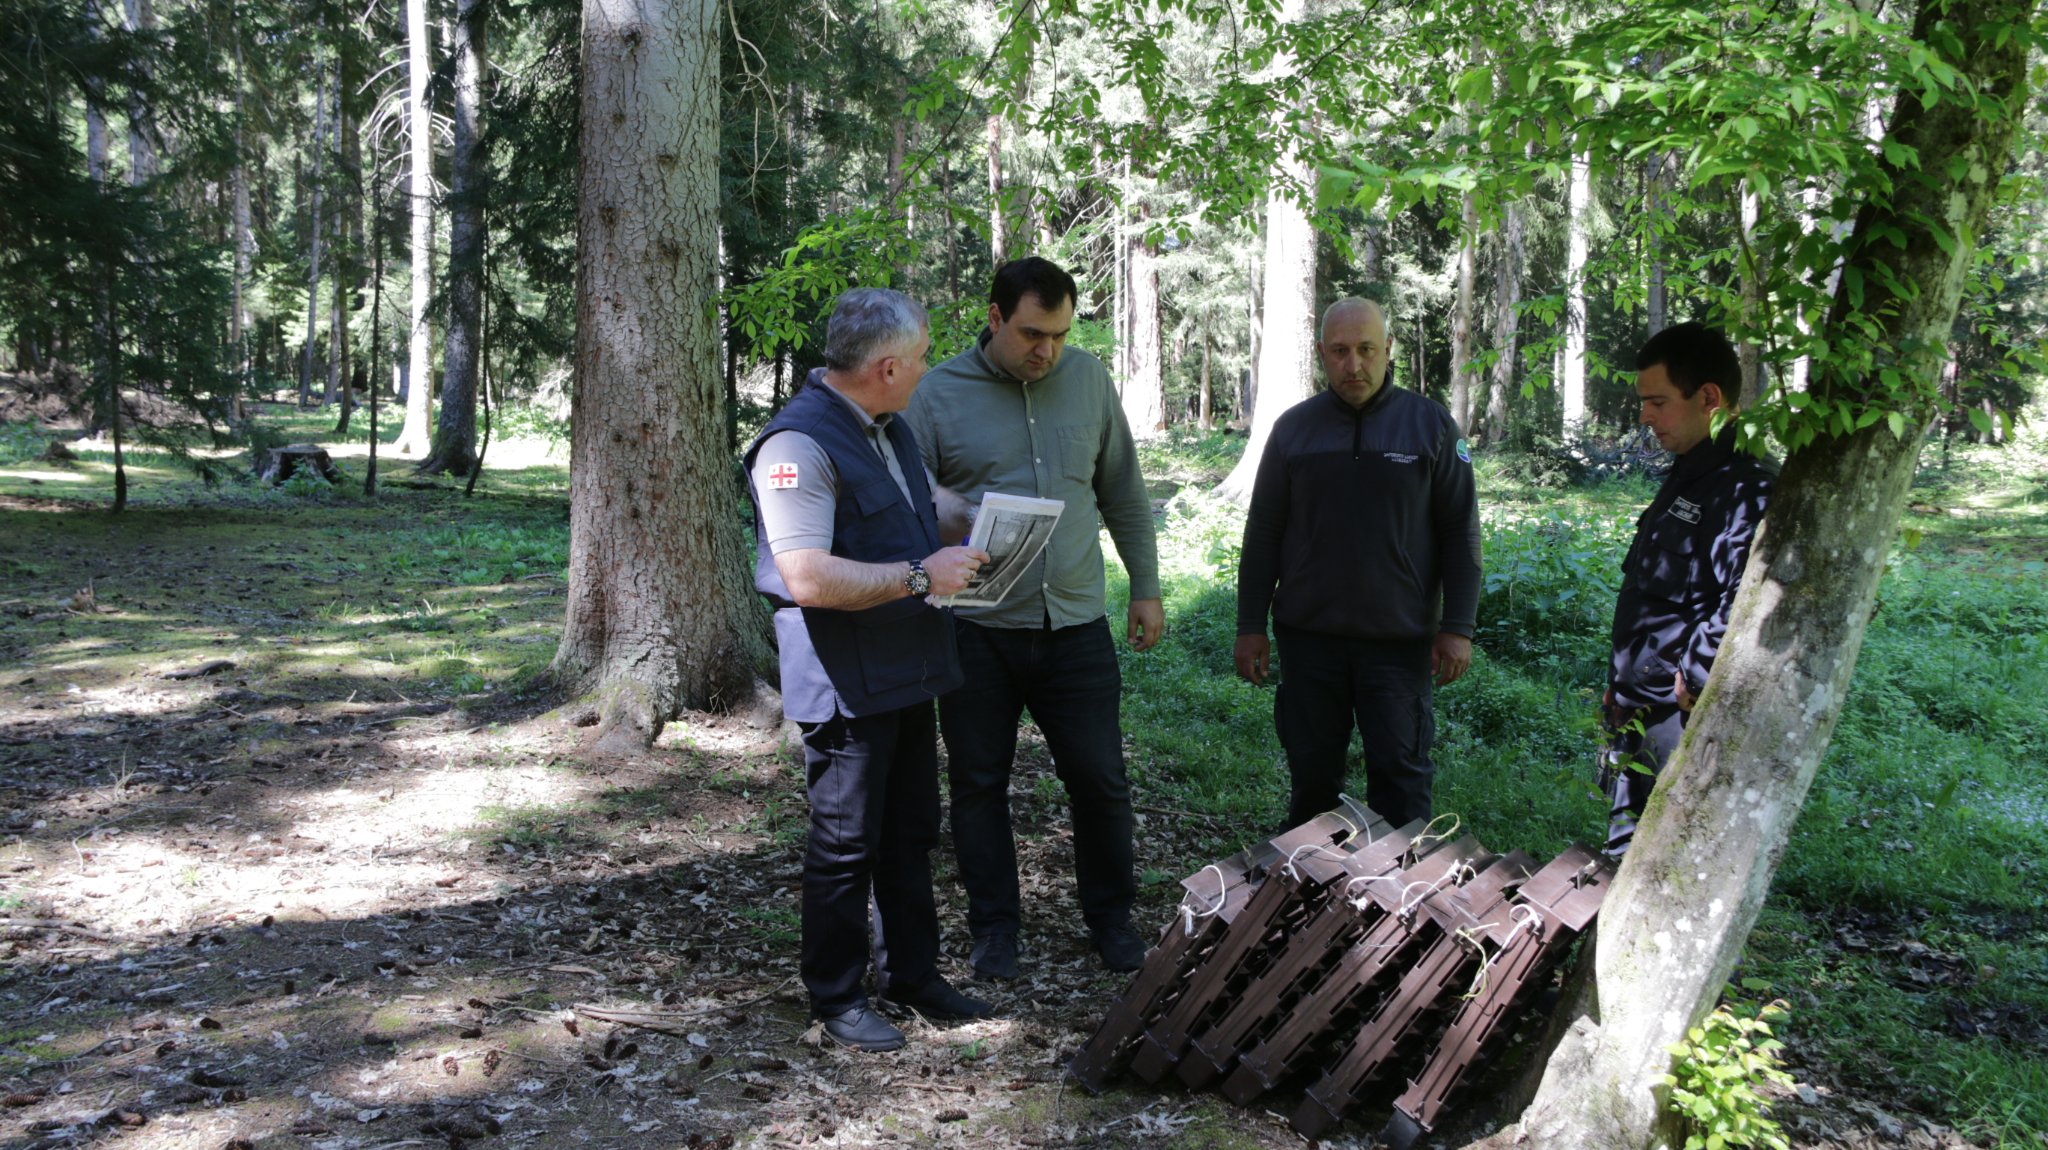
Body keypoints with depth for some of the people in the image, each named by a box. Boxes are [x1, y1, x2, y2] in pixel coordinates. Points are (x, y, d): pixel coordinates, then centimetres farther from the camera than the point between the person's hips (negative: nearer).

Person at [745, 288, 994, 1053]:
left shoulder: (889, 429, 12)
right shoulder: (799, 443, -20)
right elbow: (809, 579, -28)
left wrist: (961, 539, 13)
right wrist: (921, 575, -23)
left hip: (908, 673, 9)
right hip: (845, 684, -9)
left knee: (910, 837, 19)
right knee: (846, 846, 4)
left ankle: (913, 976, 34)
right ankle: (837, 997, 21)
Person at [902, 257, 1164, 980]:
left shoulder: (1088, 379, 6)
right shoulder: (939, 394, -4)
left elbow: (1123, 494, 13)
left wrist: (1146, 587, 12)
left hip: (1076, 623, 2)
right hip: (978, 629, -2)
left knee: (1100, 780, 7)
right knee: (979, 783, 9)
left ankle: (1110, 916, 29)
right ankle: (995, 926, 27)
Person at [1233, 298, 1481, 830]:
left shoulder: (1430, 424, 0)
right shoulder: (1294, 427, 5)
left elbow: (1460, 532, 2)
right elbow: (1262, 534, 8)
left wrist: (1457, 627, -4)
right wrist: (1250, 626, 5)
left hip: (1400, 640, -2)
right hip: (1308, 636, 2)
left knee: (1401, 777, 0)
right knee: (1311, 776, 10)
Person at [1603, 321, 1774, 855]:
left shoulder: (1747, 488, -19)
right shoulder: (1687, 477, 15)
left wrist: (1685, 681, -21)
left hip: (1682, 730, -10)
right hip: (1635, 713, 10)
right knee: (1621, 866, 20)